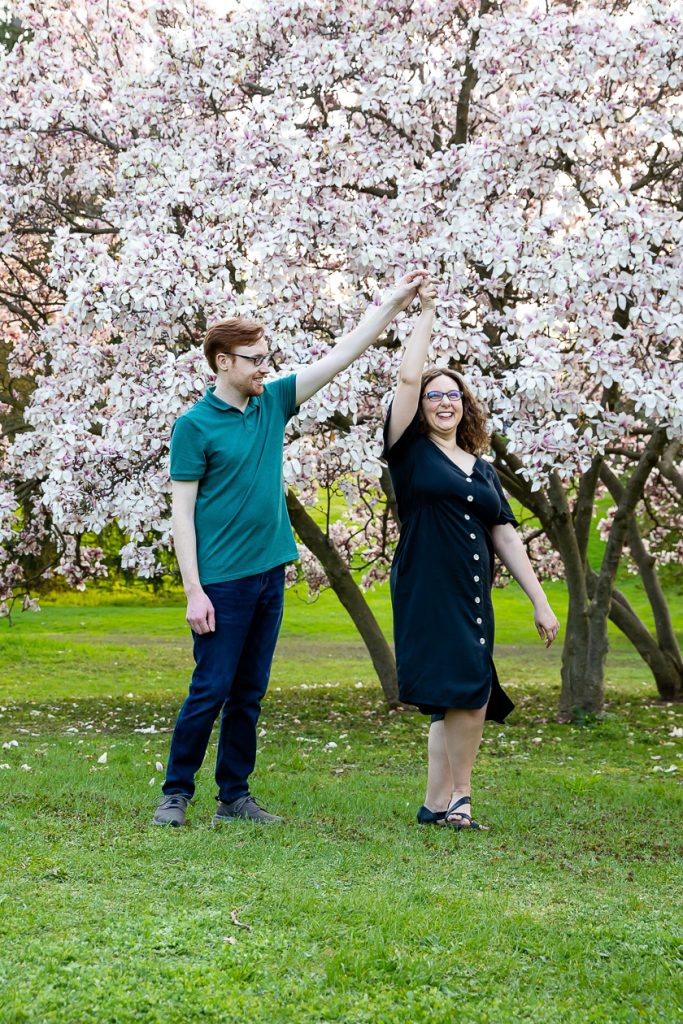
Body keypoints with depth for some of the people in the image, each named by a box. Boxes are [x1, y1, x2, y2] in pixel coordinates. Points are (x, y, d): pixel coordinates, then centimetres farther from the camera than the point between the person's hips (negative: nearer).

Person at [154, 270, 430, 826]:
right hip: (222, 580, -6)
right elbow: (183, 512, -9)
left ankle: (234, 795, 18)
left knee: (249, 694, 11)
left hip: (270, 573, 6)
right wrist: (194, 591, -14)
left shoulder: (274, 403, 9)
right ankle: (176, 792, 10)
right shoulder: (195, 426, -8)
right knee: (210, 690, -3)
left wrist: (395, 300, 5)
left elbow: (341, 355, 10)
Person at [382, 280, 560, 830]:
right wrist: (428, 313, 0)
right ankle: (456, 796, 0)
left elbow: (506, 539, 15)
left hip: (473, 597, 5)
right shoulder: (411, 452, 3)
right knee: (469, 697, -14)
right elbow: (408, 378, -8)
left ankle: (437, 805, 10)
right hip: (426, 592, -5)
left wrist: (541, 602, 10)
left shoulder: (483, 470, 17)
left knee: (459, 702, 3)